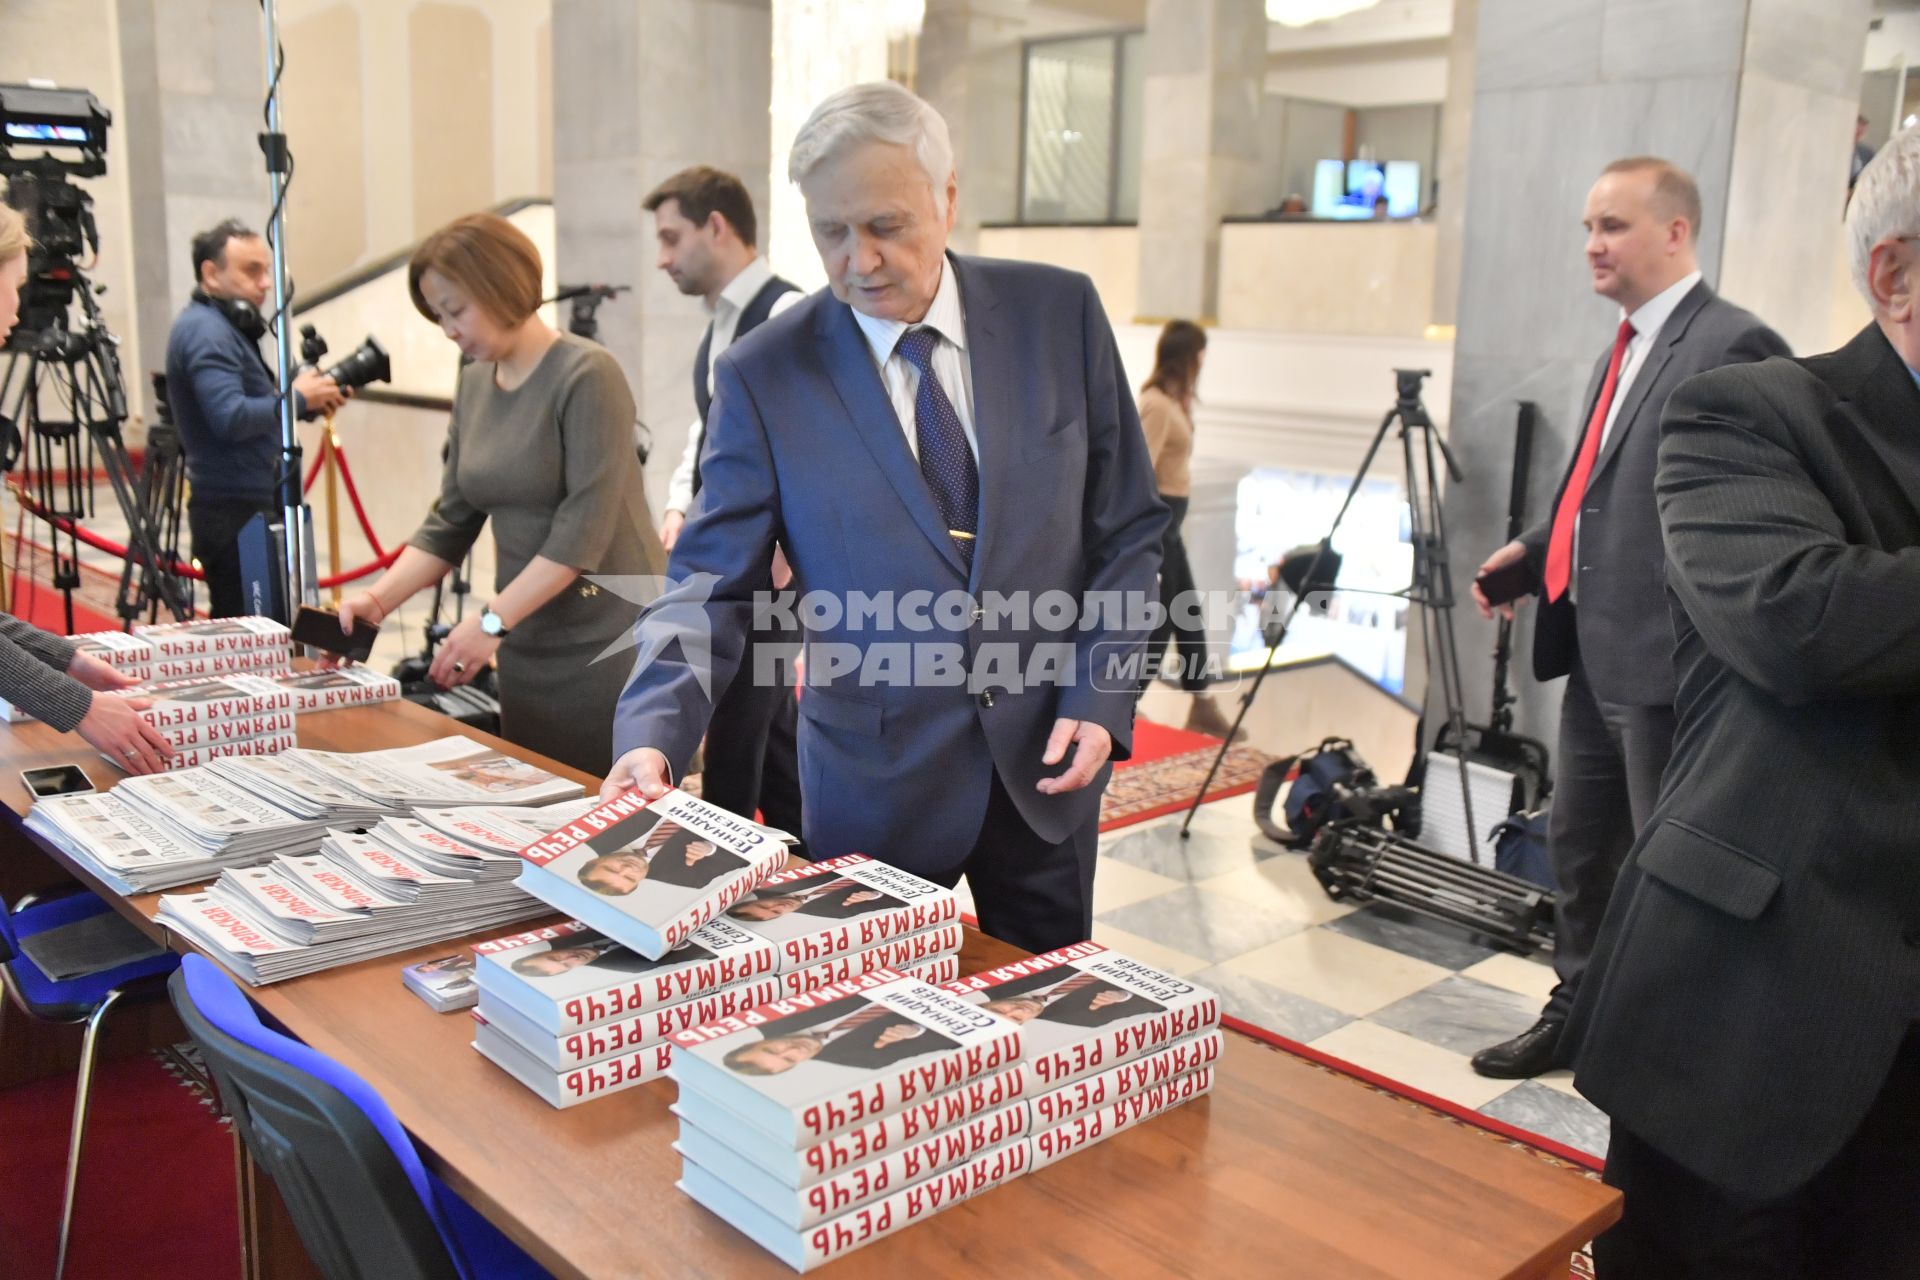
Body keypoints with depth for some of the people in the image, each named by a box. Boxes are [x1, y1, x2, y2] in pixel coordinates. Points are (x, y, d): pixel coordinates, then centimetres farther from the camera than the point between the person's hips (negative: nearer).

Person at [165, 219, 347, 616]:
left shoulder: (226, 326, 19)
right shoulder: (205, 331, -12)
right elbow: (231, 418, -24)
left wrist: (310, 401, 7)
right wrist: (297, 398, -12)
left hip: (251, 504, 10)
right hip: (234, 510, -10)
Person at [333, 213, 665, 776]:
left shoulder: (586, 376, -13)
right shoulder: (474, 386, 9)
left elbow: (584, 529, -20)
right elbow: (450, 521, 11)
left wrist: (492, 621, -23)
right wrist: (380, 597, -3)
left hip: (611, 644, -6)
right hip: (527, 647, 7)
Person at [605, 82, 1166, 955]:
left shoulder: (1058, 313, -3)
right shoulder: (765, 375, -8)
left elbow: (1126, 526, 2)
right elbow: (711, 580, -7)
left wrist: (1100, 698, -8)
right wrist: (653, 736, -23)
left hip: (1047, 758, 2)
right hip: (876, 780, -2)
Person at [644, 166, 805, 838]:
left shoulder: (787, 314, -16)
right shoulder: (718, 327, 15)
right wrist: (680, 507, 6)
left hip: (769, 562, -10)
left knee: (735, 748, -4)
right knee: (772, 730, 18)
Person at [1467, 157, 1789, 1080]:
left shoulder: (1733, 346, -14)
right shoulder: (1623, 350, 15)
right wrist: (1533, 548, 12)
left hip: (1665, 661, -9)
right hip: (1594, 653, 9)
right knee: (1577, 846, 19)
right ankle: (1578, 1013, 36)